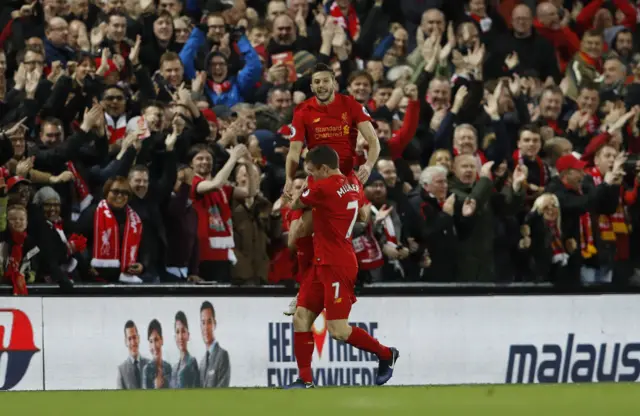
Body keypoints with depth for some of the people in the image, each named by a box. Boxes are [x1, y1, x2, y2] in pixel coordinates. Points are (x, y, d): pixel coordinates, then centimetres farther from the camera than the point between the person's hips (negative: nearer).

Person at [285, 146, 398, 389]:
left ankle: (386, 354, 9)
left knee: (338, 330, -10)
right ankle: (305, 380, 5)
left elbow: (295, 205, -1)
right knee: (301, 318, 5)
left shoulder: (322, 187, -17)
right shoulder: (353, 187, 8)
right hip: (323, 263, 10)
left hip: (337, 267, -10)